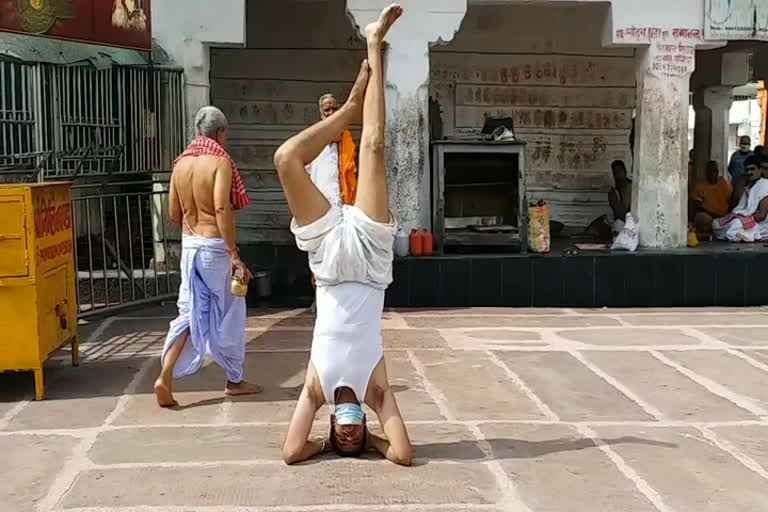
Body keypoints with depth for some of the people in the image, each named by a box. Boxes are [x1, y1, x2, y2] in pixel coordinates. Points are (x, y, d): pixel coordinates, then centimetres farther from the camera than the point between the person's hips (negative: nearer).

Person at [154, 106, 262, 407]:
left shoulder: (181, 163, 7)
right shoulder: (220, 162, -12)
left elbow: (174, 214, 10)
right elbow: (222, 209, -24)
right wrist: (234, 254, -24)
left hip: (189, 245, 6)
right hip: (216, 246, -6)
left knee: (190, 312, 10)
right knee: (229, 313, 9)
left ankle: (166, 377, -2)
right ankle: (234, 380, 21)